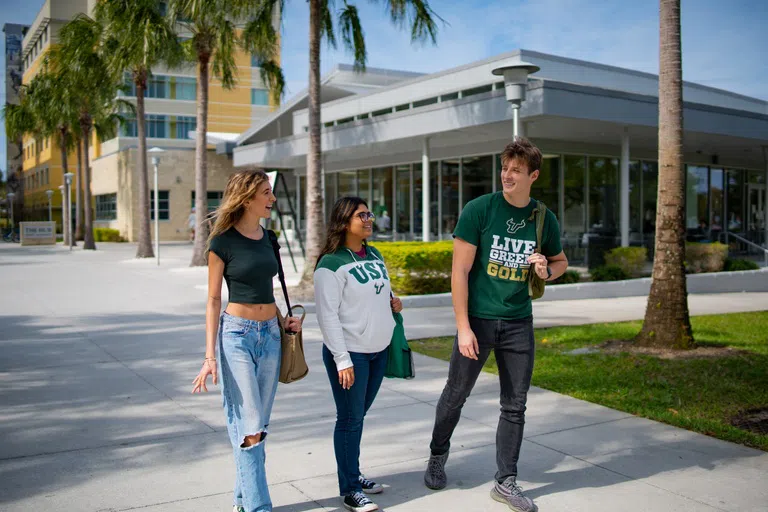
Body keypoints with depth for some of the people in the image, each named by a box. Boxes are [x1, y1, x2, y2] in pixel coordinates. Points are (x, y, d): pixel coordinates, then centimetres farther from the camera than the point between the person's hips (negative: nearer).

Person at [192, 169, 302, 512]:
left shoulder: (267, 238, 10)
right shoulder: (223, 242, -7)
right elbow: (213, 300, -5)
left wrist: (285, 320, 4)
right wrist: (210, 356, -10)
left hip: (270, 333, 6)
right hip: (237, 334, -6)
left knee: (259, 425, 11)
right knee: (247, 427, -6)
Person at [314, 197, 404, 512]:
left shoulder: (375, 255, 10)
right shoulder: (331, 265, -14)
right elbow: (327, 316, -16)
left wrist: (393, 301, 2)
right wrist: (342, 360, -19)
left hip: (379, 350, 7)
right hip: (350, 353, -7)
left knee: (358, 415, 16)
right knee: (350, 419, 1)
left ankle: (351, 473, 30)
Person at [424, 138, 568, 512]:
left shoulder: (544, 219, 2)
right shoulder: (479, 210, -9)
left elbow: (561, 261, 19)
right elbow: (460, 271, -10)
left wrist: (546, 270, -6)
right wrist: (463, 327, -15)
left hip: (519, 323, 3)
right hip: (478, 319, -3)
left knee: (515, 406, 7)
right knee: (455, 395, 9)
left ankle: (506, 482, 21)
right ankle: (437, 457, 34)